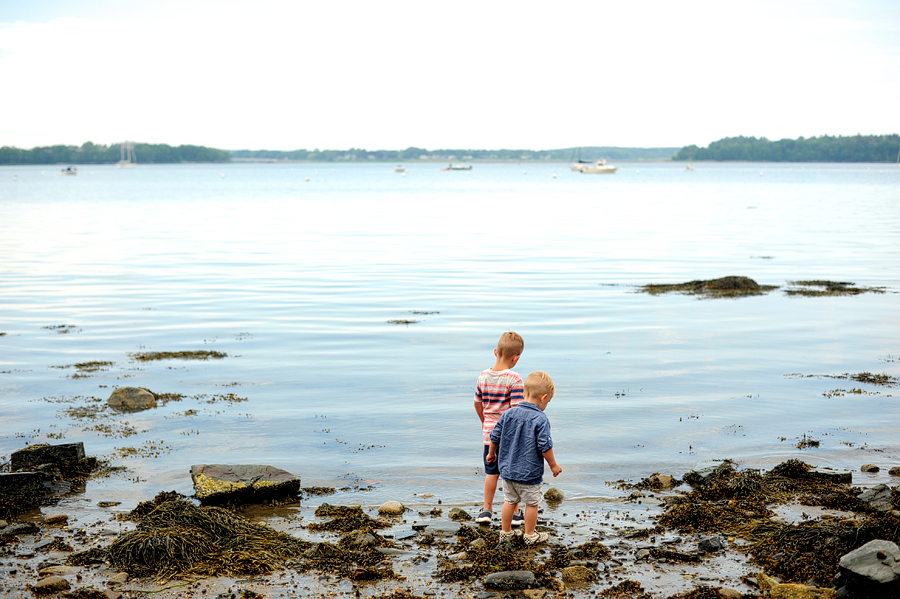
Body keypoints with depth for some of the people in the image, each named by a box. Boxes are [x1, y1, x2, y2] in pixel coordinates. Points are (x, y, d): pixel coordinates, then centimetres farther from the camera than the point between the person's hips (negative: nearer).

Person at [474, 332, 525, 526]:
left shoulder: (483, 376, 0)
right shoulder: (514, 379, -17)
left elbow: (477, 403, 10)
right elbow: (516, 408, -20)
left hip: (490, 432, 4)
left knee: (491, 472, 17)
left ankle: (487, 510, 23)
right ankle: (514, 513, 16)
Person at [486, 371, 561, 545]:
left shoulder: (509, 414, -1)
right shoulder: (541, 419, -17)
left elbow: (495, 436, 6)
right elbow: (544, 446, -17)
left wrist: (491, 453, 23)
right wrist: (553, 465, -2)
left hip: (508, 470, 6)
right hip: (529, 472, -5)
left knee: (510, 501, 18)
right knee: (532, 503, 10)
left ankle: (505, 532, 28)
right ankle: (529, 535, 20)